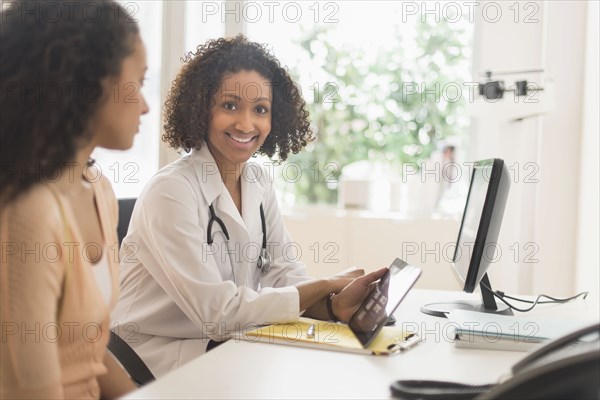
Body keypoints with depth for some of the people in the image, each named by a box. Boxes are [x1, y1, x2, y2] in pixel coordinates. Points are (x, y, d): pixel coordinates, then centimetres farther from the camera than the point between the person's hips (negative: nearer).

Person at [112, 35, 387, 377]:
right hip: (159, 357, -6)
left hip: (230, 346, 7)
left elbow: (283, 272, 0)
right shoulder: (171, 192, -19)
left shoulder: (259, 181, 4)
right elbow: (217, 313, -22)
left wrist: (336, 305, -23)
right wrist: (329, 284, -17)